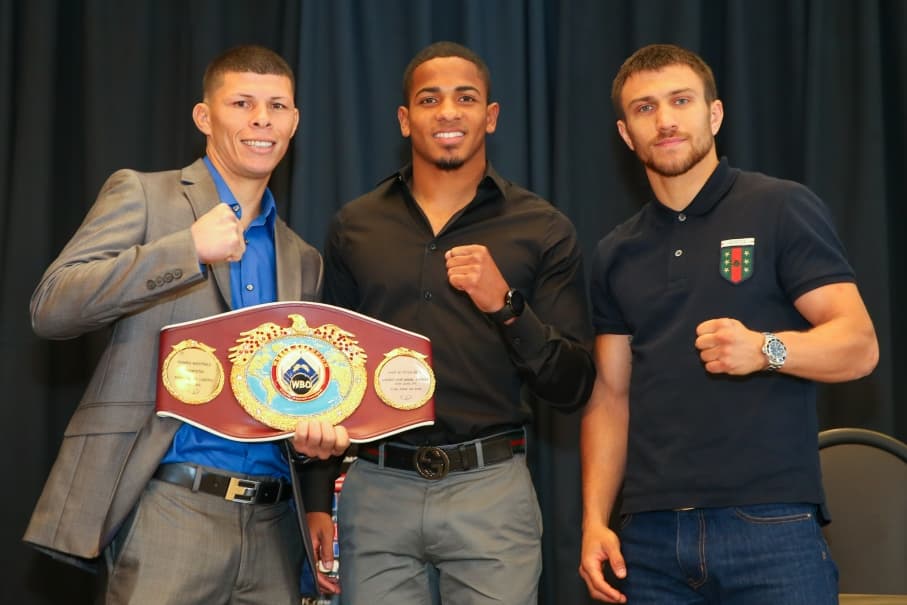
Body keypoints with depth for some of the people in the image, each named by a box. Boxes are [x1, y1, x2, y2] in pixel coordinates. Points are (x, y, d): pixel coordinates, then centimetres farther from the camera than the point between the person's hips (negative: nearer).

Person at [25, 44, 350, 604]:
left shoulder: (303, 260, 18)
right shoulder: (140, 195, 3)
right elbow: (51, 307, -9)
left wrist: (318, 430, -1)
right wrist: (189, 249, -17)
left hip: (273, 522, 5)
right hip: (172, 508, -5)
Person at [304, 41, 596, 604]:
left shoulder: (543, 229, 1)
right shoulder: (354, 226, 8)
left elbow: (573, 387, -1)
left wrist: (504, 304, -16)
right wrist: (319, 501, 9)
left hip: (491, 490, -1)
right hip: (374, 489, 2)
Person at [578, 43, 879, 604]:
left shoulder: (783, 208, -1)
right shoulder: (617, 254, 13)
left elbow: (859, 345, -7)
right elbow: (611, 395, 13)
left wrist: (766, 349, -25)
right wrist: (595, 521, 3)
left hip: (771, 524, -4)